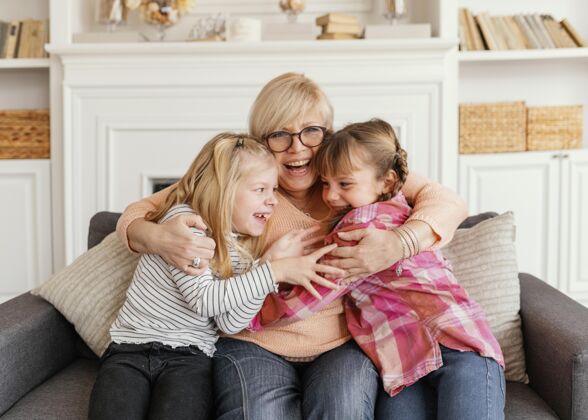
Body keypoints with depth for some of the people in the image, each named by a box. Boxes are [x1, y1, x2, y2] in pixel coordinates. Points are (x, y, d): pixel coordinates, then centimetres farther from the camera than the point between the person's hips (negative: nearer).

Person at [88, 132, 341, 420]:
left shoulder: (240, 251, 8)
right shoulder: (183, 219, -8)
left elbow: (229, 323, -6)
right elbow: (203, 299, -17)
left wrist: (272, 265, -14)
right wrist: (275, 271, -18)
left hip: (190, 356, 3)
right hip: (130, 347, -3)